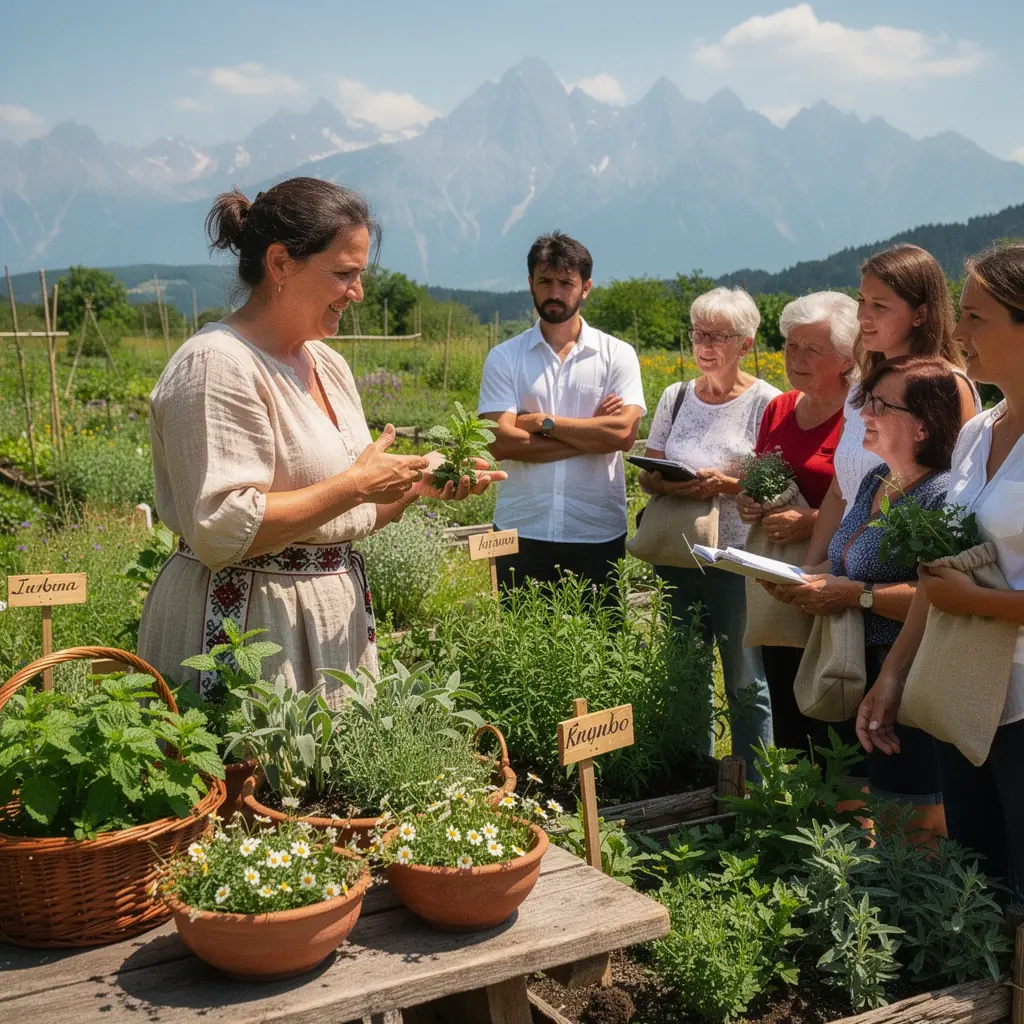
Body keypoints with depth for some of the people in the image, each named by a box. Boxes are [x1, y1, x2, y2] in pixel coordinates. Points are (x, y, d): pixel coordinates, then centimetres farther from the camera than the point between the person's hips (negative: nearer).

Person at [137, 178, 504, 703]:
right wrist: (356, 484, -21)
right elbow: (221, 531, -25)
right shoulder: (217, 366, -16)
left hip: (332, 617, 8)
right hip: (246, 624, -8)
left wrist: (417, 483, -1)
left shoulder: (328, 363, 12)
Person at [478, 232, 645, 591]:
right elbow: (500, 442, -10)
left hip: (599, 535, 0)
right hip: (522, 533, 0)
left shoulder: (617, 355, 3)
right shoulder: (503, 358, 3)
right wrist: (591, 435, -9)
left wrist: (543, 421, -10)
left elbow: (624, 433, -11)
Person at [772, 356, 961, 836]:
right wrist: (807, 579, 0)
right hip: (856, 674, 9)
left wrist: (855, 595, -22)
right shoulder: (875, 480, 12)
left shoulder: (943, 495, -17)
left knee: (915, 821, 3)